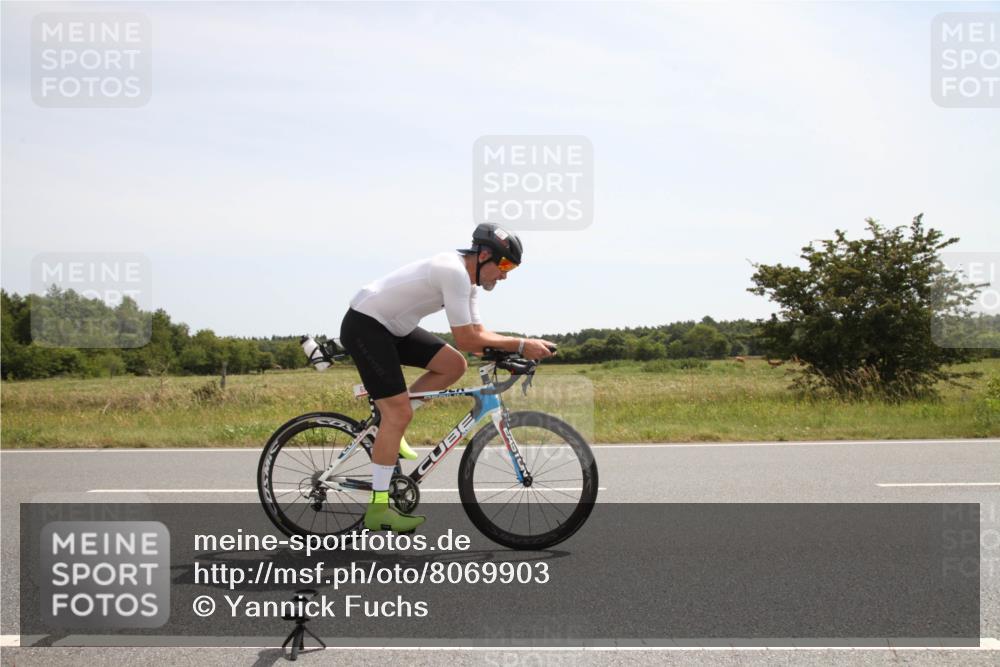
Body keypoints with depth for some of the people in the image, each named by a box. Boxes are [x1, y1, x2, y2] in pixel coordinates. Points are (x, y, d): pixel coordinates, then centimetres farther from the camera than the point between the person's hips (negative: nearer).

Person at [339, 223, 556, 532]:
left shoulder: (466, 277, 7)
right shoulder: (455, 273, -24)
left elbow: (477, 332, 9)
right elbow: (466, 340, -24)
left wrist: (521, 347, -5)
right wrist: (520, 346, -20)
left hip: (391, 327, 10)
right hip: (364, 325, -10)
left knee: (454, 365, 2)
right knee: (400, 412, -13)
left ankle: (388, 424, 11)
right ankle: (378, 509, -7)